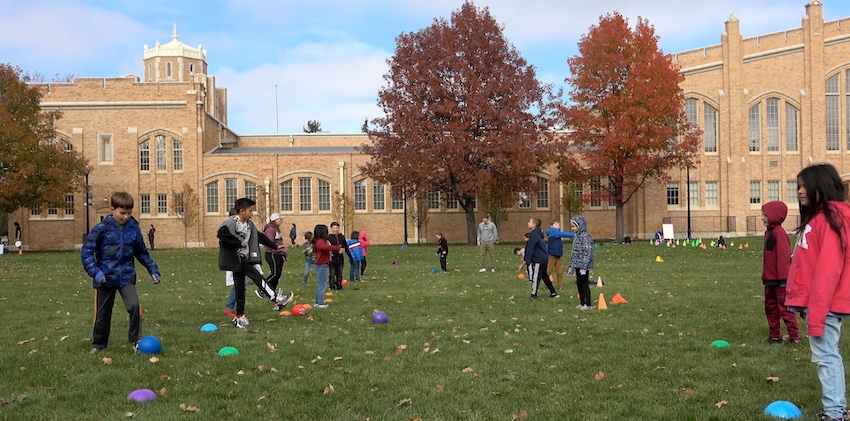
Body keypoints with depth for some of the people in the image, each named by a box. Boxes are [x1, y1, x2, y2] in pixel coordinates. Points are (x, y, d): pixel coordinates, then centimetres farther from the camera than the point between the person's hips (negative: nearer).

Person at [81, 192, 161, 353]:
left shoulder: (133, 228, 0)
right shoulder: (101, 229, -10)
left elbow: (142, 253, 14)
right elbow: (86, 252, -9)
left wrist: (153, 270, 10)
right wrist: (95, 272, -21)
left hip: (126, 276, 1)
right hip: (105, 278, -1)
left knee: (134, 305, -18)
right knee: (102, 313, 10)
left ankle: (135, 340, -3)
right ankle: (98, 344, 29)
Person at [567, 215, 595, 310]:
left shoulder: (585, 237, -15)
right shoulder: (577, 237, 14)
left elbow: (587, 253, -20)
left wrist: (584, 267, -23)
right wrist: (571, 267, 20)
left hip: (583, 266, -9)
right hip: (577, 265, 9)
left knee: (584, 284, -3)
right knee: (579, 284, 13)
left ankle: (588, 304, 5)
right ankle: (582, 303, 21)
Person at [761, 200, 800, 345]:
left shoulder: (779, 232, -17)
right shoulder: (769, 232, 13)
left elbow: (783, 257, -20)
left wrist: (783, 279, -22)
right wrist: (764, 277, 20)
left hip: (779, 280, -10)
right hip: (770, 279, 10)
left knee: (784, 308, -4)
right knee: (770, 307, 14)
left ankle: (794, 337, 3)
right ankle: (774, 336, 23)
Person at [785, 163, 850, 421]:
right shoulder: (817, 217, 14)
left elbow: (828, 270, -20)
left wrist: (816, 313, -22)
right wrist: (809, 307, 15)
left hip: (824, 303, -9)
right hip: (814, 301, 9)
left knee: (826, 356, -5)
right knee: (829, 355, 14)